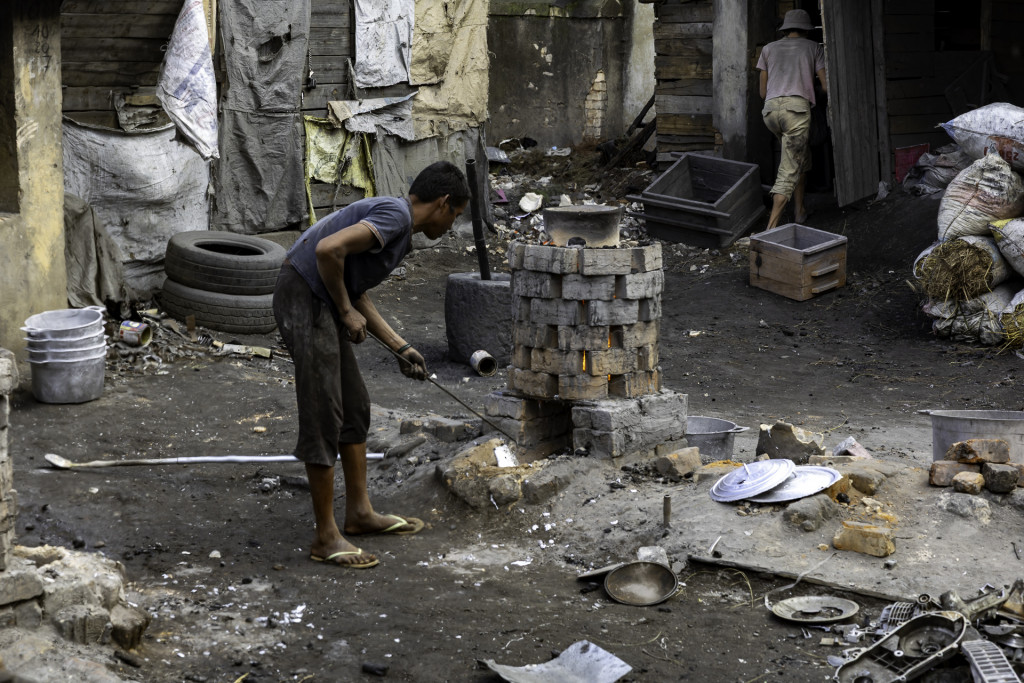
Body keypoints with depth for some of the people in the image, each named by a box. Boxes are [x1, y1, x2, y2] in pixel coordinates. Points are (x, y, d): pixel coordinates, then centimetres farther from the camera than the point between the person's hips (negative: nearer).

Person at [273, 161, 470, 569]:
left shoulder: (397, 226, 17)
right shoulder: (396, 215, -15)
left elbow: (358, 295, 23)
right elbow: (328, 249, -28)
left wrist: (400, 348, 23)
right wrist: (346, 310, -14)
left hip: (324, 305, 11)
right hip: (304, 301, -11)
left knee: (355, 408, 17)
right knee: (323, 418, -6)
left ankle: (360, 512, 29)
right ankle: (326, 537, 2)